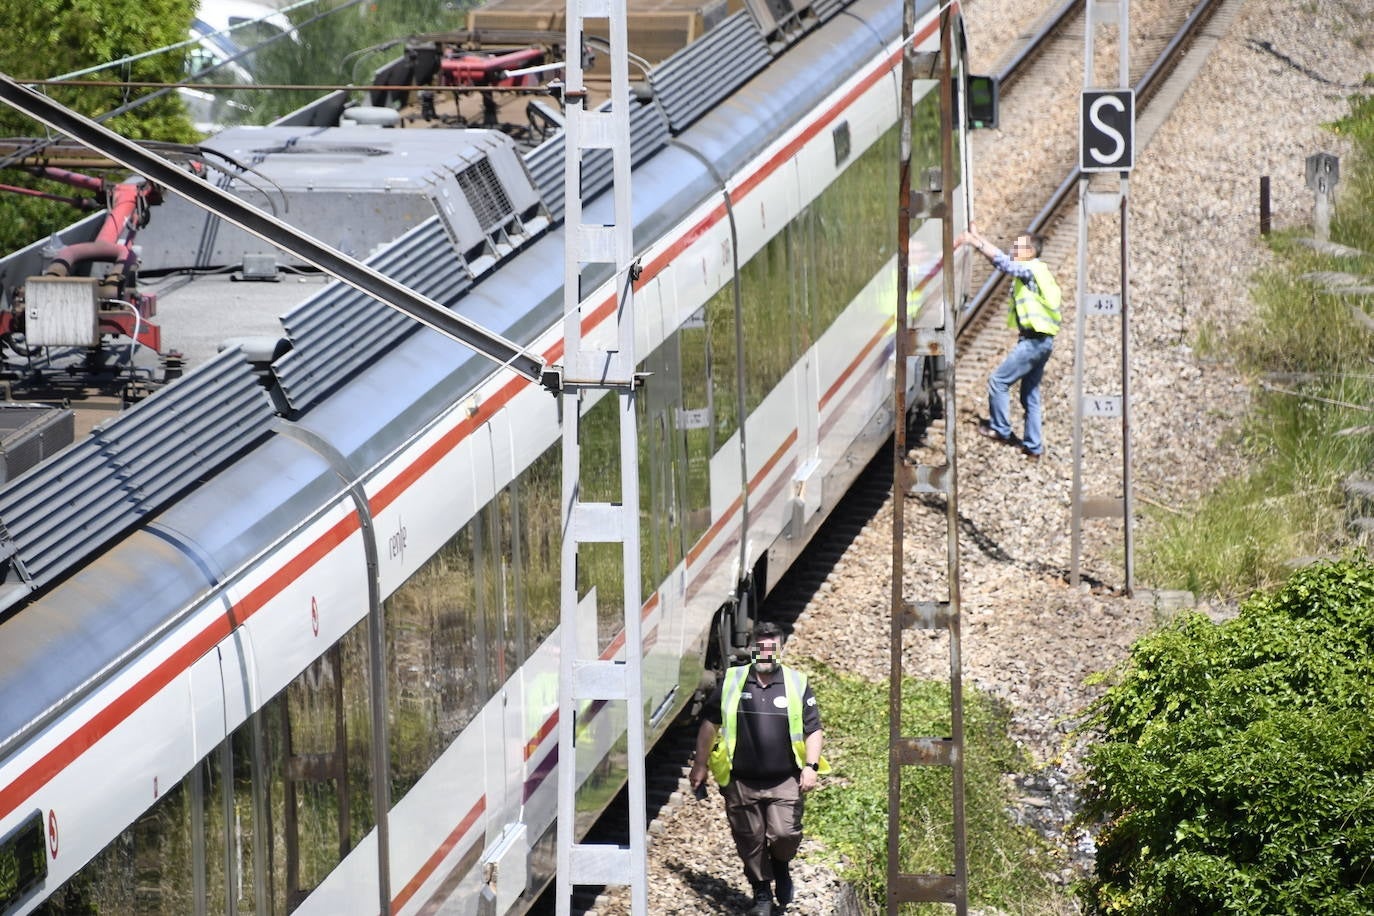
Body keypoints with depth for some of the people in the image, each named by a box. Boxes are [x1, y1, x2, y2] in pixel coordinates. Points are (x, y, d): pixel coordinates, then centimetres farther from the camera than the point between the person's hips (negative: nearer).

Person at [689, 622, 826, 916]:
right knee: (750, 841, 6)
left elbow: (813, 730, 6)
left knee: (785, 834, -11)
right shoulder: (731, 682, 4)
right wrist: (700, 765, 11)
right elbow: (709, 723, 11)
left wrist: (811, 766, -7)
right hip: (741, 782, 1)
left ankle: (781, 865, 23)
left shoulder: (797, 684, 3)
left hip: (784, 781, -1)